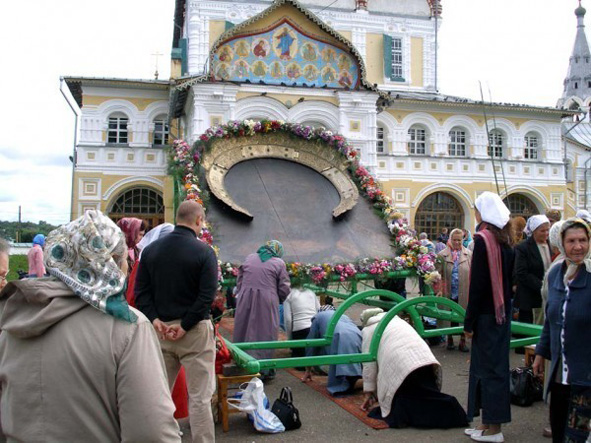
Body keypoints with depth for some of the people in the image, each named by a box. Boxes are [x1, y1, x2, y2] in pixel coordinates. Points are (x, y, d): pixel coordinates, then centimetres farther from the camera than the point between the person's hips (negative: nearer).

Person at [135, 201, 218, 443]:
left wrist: (155, 320, -6)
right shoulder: (204, 251, -9)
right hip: (195, 331, -5)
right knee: (199, 397, 2)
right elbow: (207, 295, -16)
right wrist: (184, 325, -12)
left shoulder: (150, 249, 5)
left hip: (160, 330, 5)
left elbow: (141, 292, 1)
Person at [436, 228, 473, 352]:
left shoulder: (469, 254, 3)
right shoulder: (442, 255, 1)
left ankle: (463, 341, 17)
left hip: (464, 293, 0)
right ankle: (450, 339, 24)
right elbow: (439, 274, -1)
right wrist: (439, 289, -9)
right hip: (449, 293, 0)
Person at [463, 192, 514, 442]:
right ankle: (490, 422, 25)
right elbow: (508, 279, 13)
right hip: (503, 311, 8)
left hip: (487, 314, -8)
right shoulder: (505, 238, 8)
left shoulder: (483, 239, -16)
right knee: (495, 364, 14)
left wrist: (469, 321, -13)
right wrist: (505, 305, 18)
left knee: (487, 365, 0)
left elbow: (478, 284, -18)